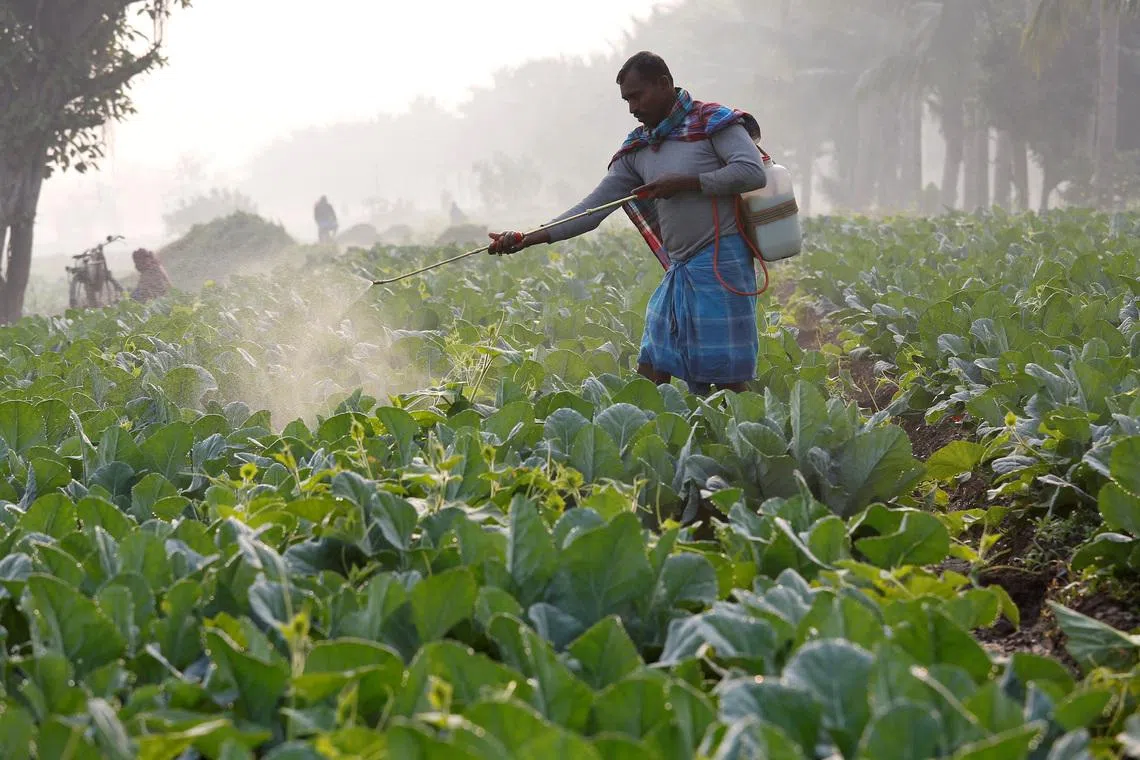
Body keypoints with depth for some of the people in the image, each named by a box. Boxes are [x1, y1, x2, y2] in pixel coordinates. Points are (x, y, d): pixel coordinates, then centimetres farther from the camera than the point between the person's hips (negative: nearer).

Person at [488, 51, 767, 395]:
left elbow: (754, 173, -16)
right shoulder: (638, 150, 13)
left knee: (727, 377, -6)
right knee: (650, 370, 5)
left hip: (722, 262, -7)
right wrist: (527, 239, 0)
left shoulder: (713, 122, -4)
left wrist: (684, 182, -15)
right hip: (680, 270, 7)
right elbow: (594, 207, 10)